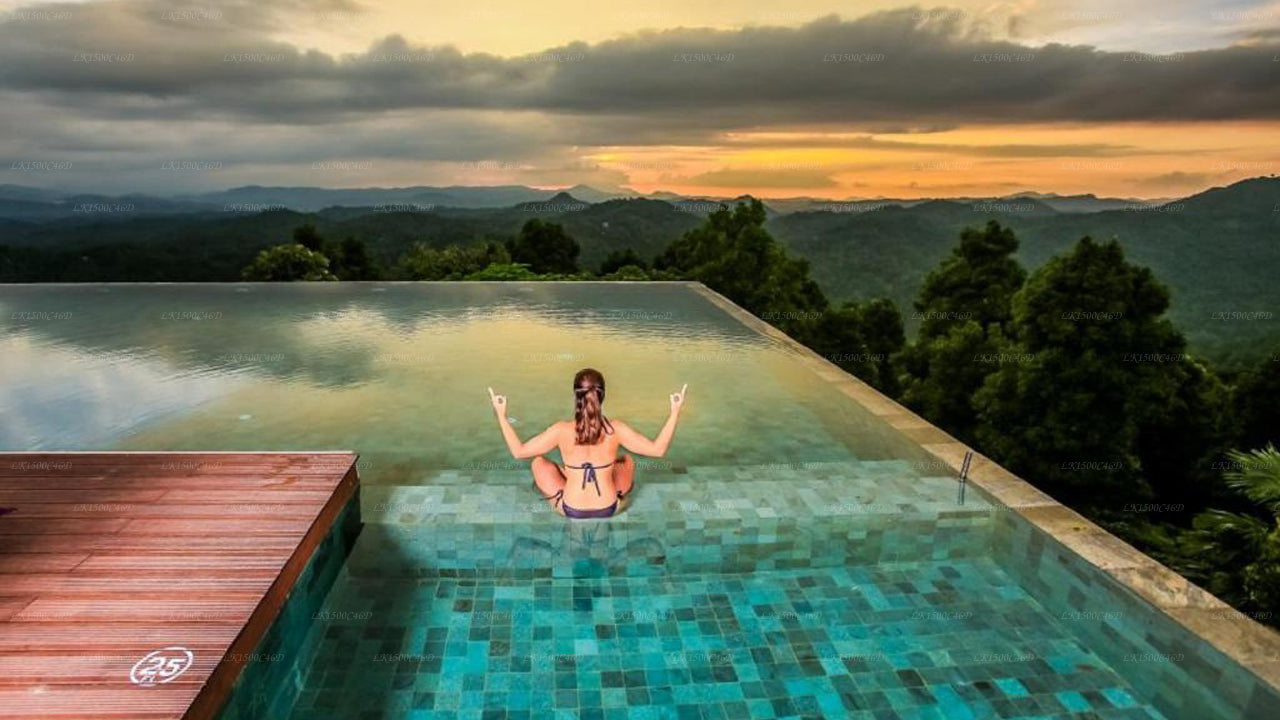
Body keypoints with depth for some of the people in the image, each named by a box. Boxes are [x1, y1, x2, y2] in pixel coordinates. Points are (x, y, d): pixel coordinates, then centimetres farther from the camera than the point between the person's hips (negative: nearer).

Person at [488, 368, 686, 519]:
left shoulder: (562, 430, -18)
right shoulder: (616, 429, -16)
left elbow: (518, 451, -10)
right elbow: (658, 449, -8)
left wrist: (501, 415, -2)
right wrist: (675, 412, -3)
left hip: (570, 510, -1)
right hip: (609, 509, 1)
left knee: (538, 463, 21)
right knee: (627, 461, 27)